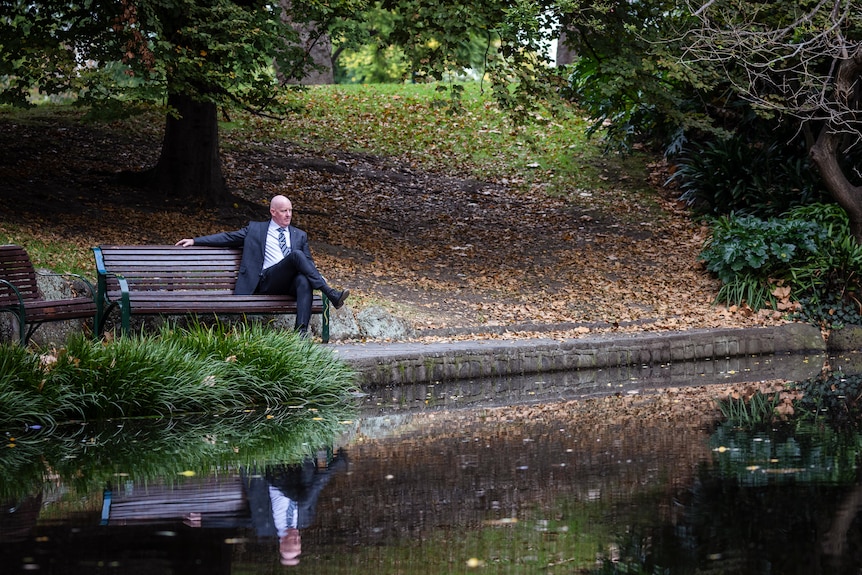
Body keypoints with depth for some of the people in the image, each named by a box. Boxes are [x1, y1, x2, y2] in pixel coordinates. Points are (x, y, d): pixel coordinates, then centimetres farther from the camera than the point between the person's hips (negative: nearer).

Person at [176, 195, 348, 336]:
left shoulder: (300, 235, 27)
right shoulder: (255, 229, 21)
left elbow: (308, 262, 22)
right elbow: (229, 237, 21)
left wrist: (318, 278, -1)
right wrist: (195, 241, 14)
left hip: (290, 282, 3)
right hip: (266, 280, -3)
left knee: (304, 281, -37)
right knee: (296, 254, -31)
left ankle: (301, 331, -46)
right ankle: (331, 294, -35)